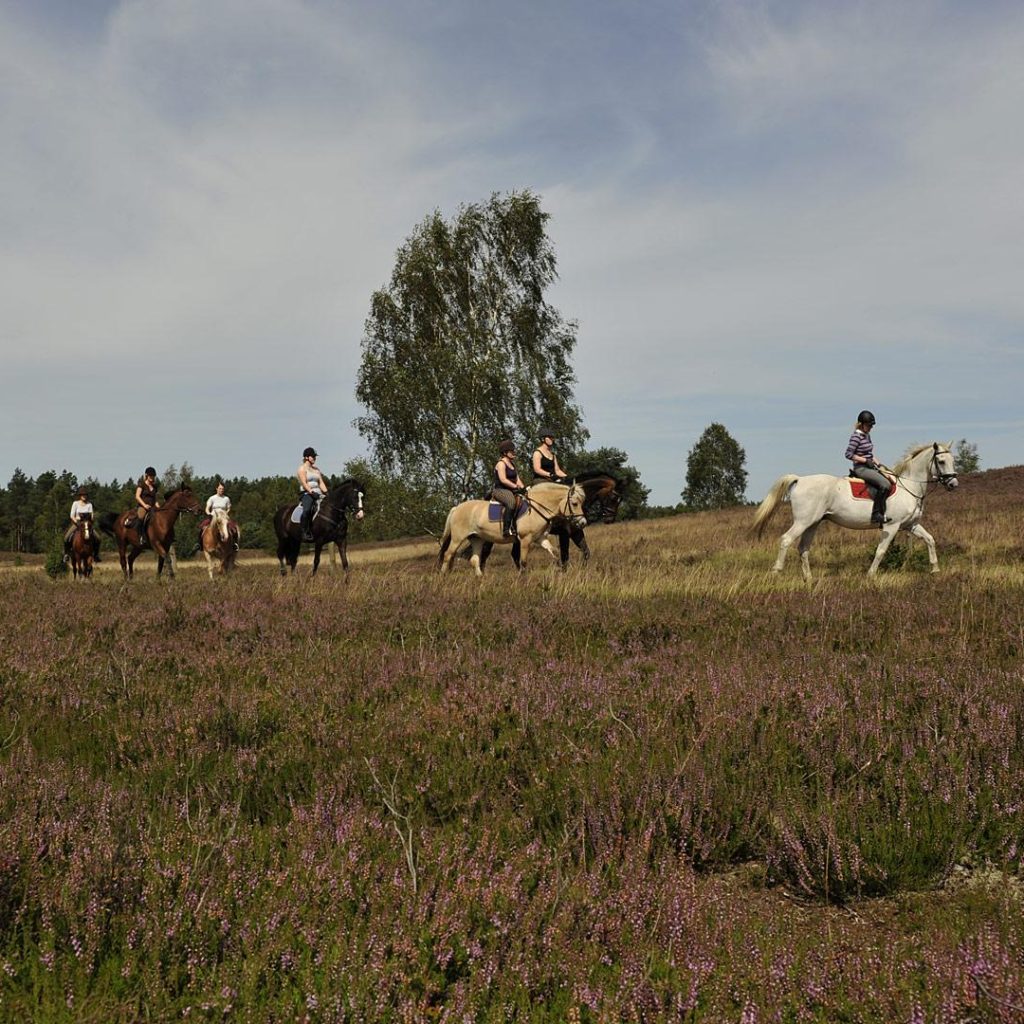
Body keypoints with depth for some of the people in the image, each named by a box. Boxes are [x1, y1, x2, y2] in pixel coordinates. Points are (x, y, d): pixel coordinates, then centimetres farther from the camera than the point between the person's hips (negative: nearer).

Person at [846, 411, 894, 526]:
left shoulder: (867, 435, 14)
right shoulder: (856, 436, -13)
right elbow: (849, 454, -18)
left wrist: (877, 464, 9)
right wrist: (866, 461, -17)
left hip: (869, 467, 10)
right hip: (861, 468, -10)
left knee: (891, 479, 0)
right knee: (885, 484, -25)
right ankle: (876, 515, -22)